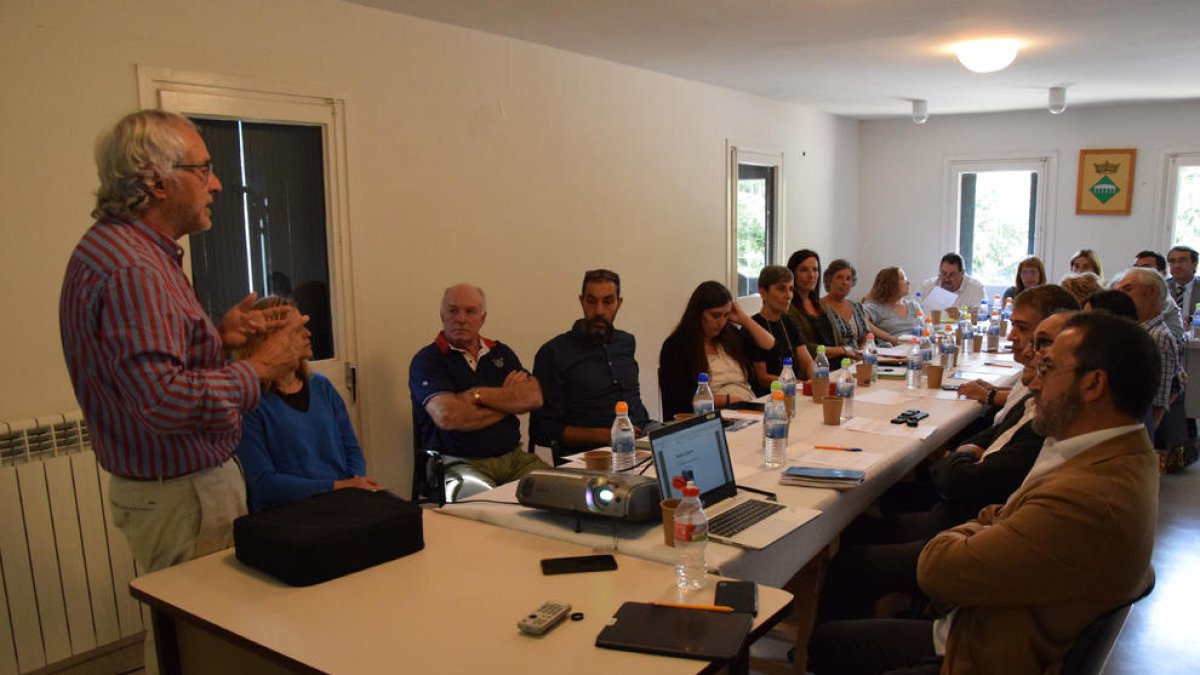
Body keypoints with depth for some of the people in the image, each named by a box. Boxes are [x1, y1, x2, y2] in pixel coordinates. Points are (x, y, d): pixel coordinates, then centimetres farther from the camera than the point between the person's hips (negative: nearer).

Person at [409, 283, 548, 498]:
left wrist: (476, 395, -11)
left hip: (514, 456, 5)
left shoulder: (500, 352, 15)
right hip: (459, 462, -5)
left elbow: (534, 398, 0)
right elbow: (446, 416, -17)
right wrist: (508, 399, -4)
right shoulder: (427, 360, 0)